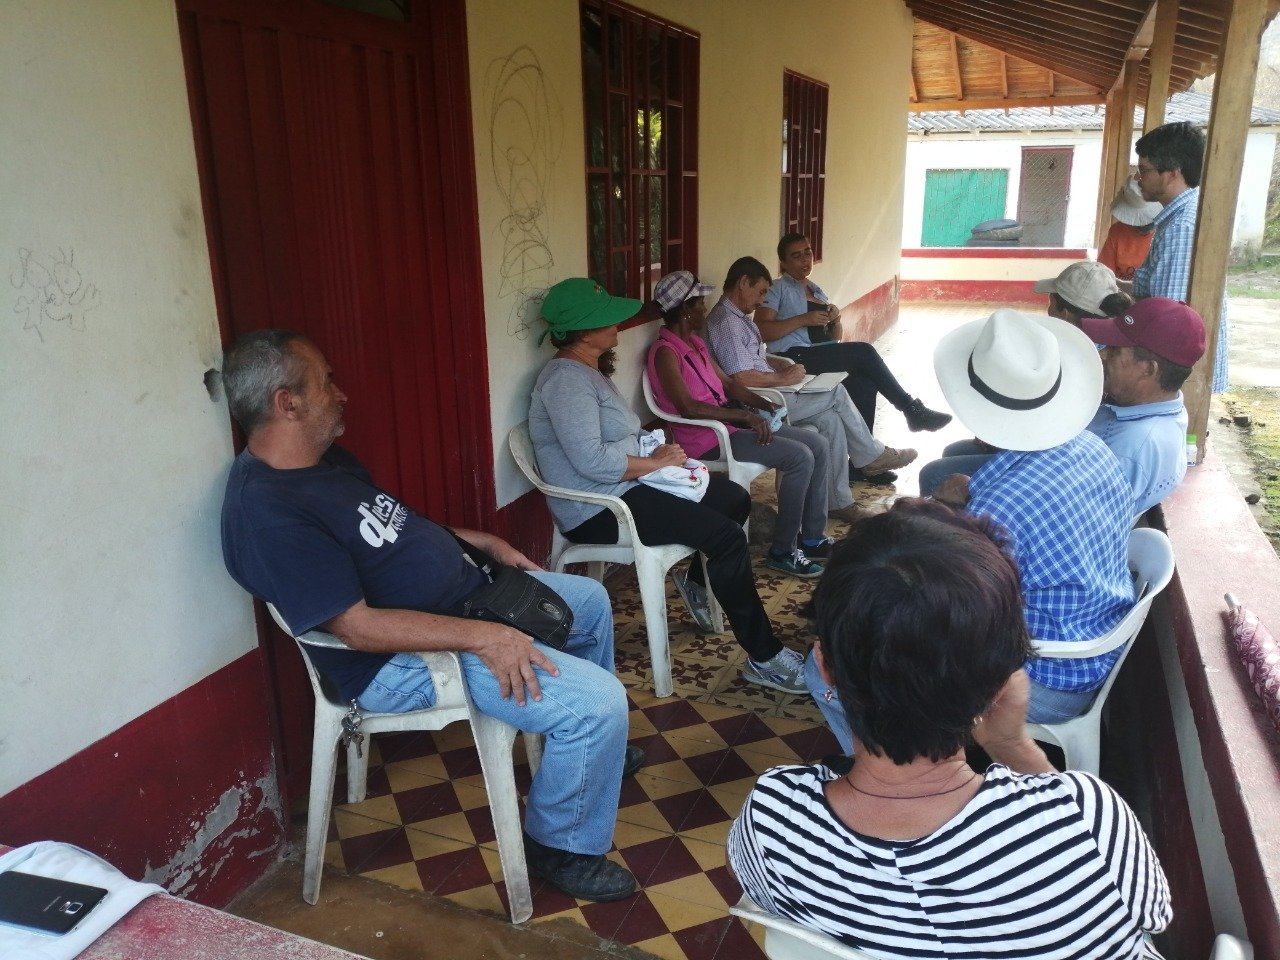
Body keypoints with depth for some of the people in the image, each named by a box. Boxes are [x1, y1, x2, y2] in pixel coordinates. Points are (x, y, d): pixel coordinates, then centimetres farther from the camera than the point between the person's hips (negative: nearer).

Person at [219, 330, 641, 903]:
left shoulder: (327, 458, 5)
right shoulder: (266, 512, -26)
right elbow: (359, 628, -29)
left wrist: (482, 542, 11)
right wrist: (482, 637, -30)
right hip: (404, 661, -10)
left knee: (590, 599, 22)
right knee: (598, 703, -20)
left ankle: (594, 751, 41)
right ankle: (560, 846, 7)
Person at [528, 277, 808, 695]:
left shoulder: (588, 371, 14)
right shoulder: (565, 379, -19)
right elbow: (592, 461, -29)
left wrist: (656, 449, 3)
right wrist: (655, 462, -16)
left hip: (622, 487, 11)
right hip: (597, 510, -11)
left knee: (735, 498, 10)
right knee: (727, 535, -21)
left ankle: (697, 577, 31)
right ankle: (763, 658, -14)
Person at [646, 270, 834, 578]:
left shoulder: (694, 342, 15)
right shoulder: (665, 352, -16)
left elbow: (727, 383, 19)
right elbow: (687, 407, -26)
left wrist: (762, 403, 2)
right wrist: (744, 415, -25)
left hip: (729, 421, 10)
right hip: (706, 438, -10)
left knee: (817, 445, 2)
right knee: (799, 457, -21)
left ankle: (812, 537, 10)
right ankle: (782, 551, -9)